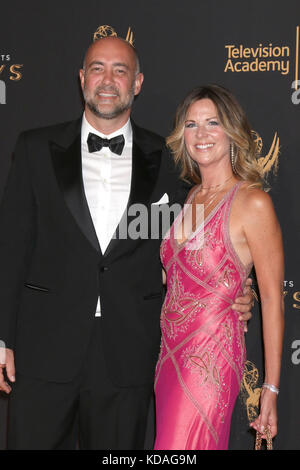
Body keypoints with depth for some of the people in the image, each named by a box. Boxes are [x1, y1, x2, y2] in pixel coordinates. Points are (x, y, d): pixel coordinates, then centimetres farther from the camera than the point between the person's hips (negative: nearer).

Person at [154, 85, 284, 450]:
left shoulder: (252, 202, -10)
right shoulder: (192, 196, 11)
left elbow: (272, 298, -10)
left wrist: (271, 388, -12)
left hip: (211, 353, -7)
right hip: (171, 351, 7)